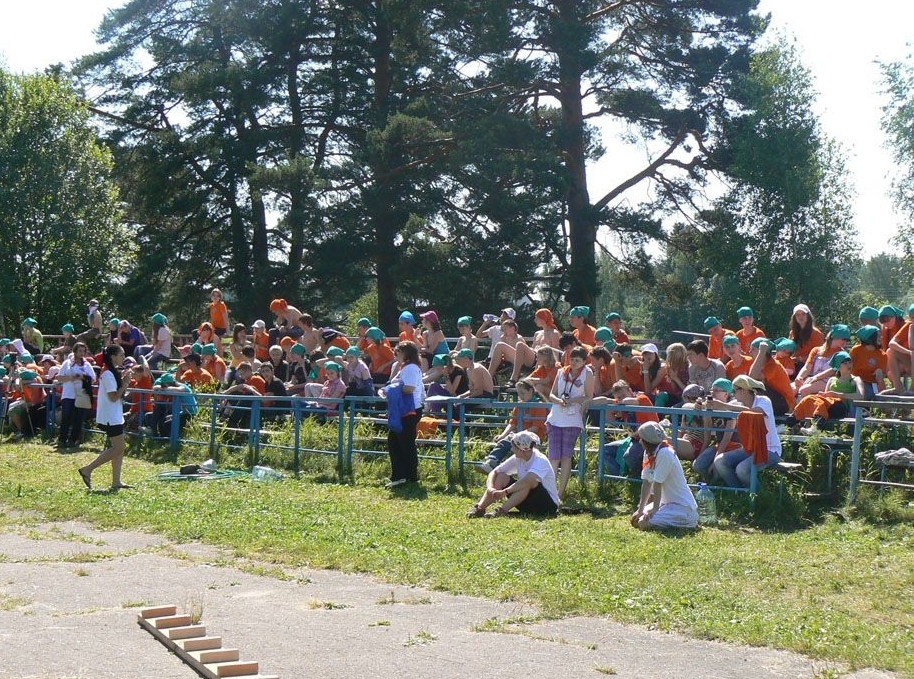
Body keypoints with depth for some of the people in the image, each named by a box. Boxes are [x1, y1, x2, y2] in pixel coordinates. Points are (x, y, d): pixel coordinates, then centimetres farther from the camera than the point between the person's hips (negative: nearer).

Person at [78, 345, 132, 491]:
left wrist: (124, 384, 6)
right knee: (117, 448, -10)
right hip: (111, 417, -10)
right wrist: (124, 384, -15)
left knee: (119, 448, 8)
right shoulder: (108, 374, -17)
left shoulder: (114, 372, 14)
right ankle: (87, 470, -7)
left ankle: (116, 481, 9)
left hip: (116, 416, 10)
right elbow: (113, 397, -20)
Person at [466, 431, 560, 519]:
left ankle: (502, 510, -38)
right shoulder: (517, 459, -2)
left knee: (530, 481, -35)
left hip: (550, 505, -7)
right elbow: (494, 472, -2)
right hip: (527, 504, 7)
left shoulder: (540, 460, -23)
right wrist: (490, 488, -22)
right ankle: (479, 508, -22)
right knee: (502, 477, -9)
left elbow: (527, 481, -40)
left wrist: (504, 492, -39)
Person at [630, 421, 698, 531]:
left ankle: (688, 522, -6)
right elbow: (646, 482, 4)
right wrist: (641, 509, 0)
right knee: (635, 520, 6)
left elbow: (657, 484, -21)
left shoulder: (664, 453, -22)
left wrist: (654, 509, -18)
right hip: (667, 502, 10)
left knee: (644, 523, -22)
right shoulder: (649, 452, 6)